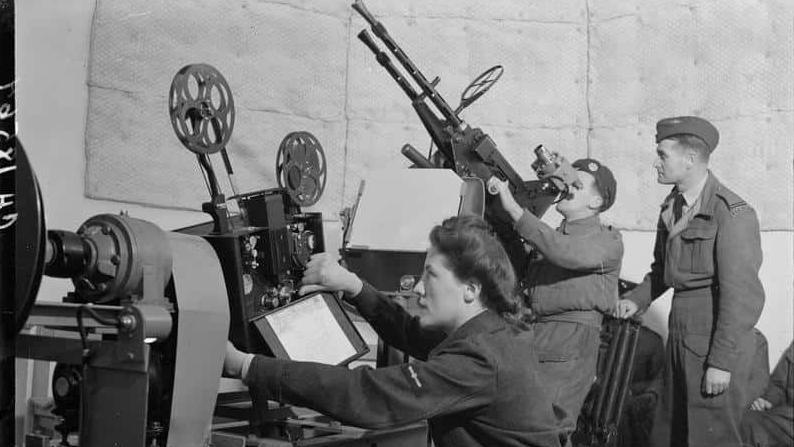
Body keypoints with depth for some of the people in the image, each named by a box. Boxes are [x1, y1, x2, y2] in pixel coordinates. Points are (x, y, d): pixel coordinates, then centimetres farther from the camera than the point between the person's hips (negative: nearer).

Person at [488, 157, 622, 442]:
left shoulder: (608, 241, 2)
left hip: (570, 349, -6)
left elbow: (565, 253, -18)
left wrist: (512, 206, -20)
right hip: (528, 341, 6)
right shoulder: (551, 236, 23)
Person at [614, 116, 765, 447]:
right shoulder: (671, 208, 10)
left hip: (718, 345, -8)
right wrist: (638, 299, 5)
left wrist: (722, 362, -19)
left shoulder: (731, 214, -15)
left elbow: (742, 296, -18)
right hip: (680, 338, 8)